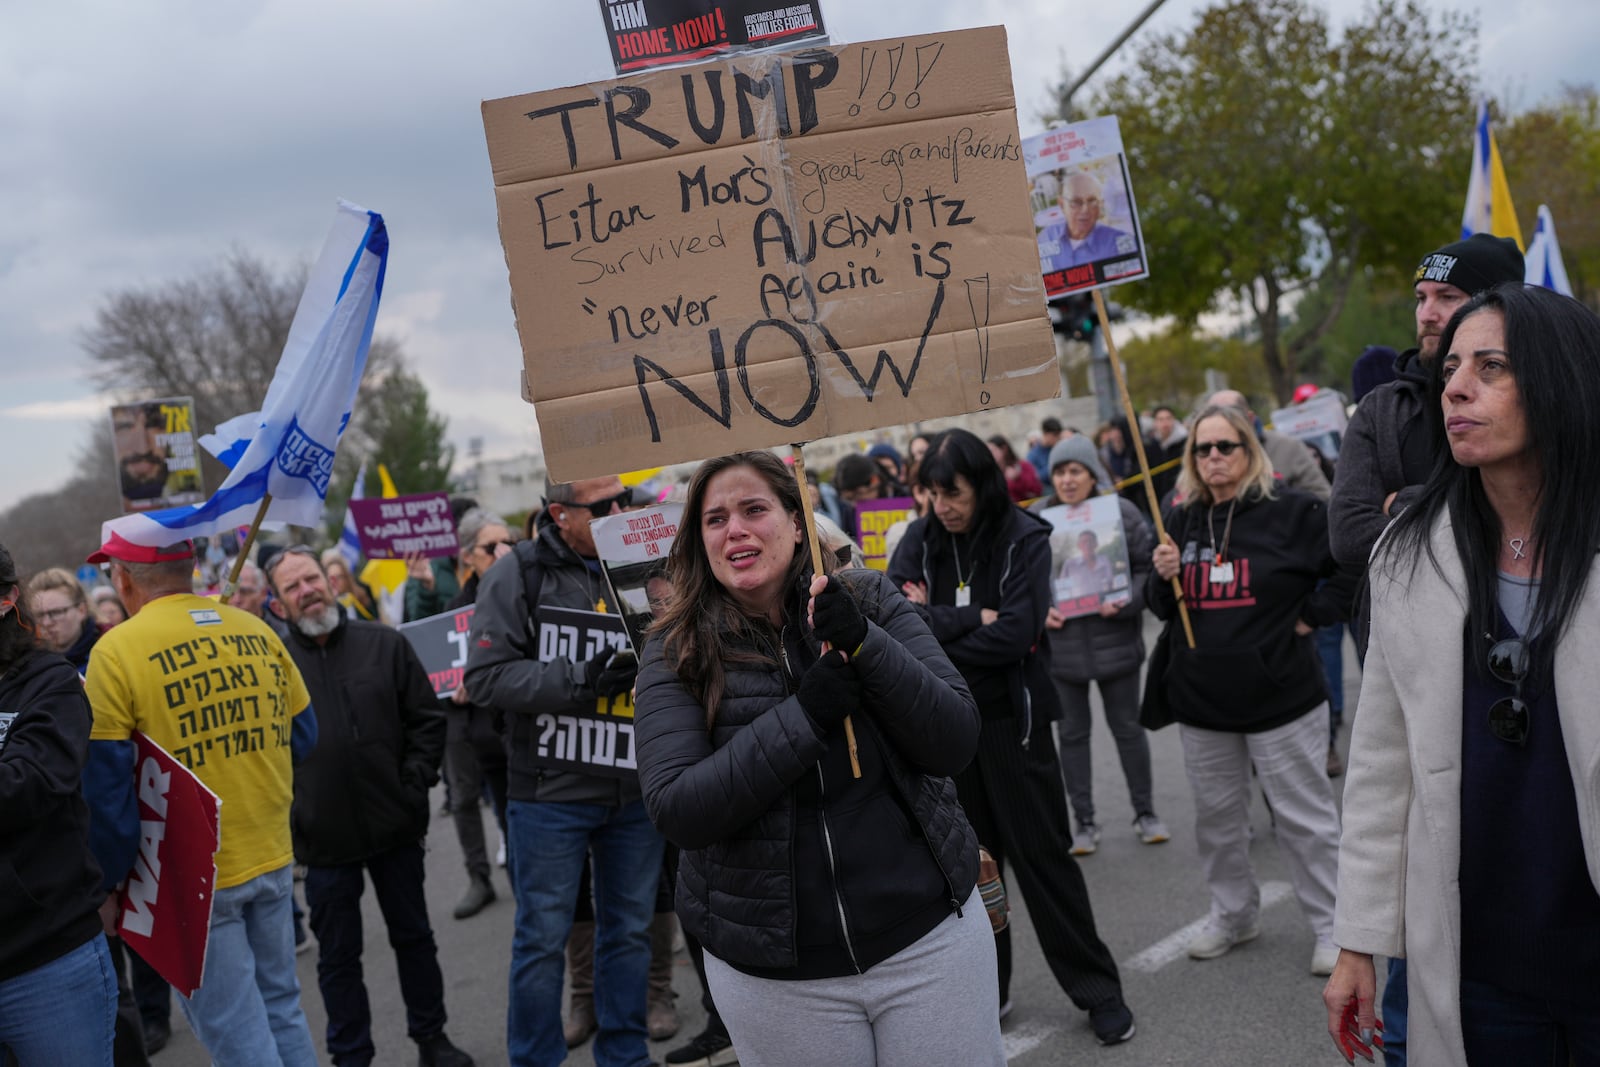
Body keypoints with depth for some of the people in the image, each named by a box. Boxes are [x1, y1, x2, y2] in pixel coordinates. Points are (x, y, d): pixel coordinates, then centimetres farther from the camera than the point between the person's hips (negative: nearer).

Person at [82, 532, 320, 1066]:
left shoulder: (115, 652, -12)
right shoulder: (257, 631, 1)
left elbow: (106, 786, -12)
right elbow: (302, 734, 8)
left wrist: (109, 880, -1)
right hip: (273, 860, 5)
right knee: (281, 1011, 19)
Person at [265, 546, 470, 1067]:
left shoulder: (385, 644, 0)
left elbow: (427, 719, 4)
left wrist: (415, 782, -5)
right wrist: (287, 810, -8)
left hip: (395, 826, 1)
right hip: (324, 837, -1)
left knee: (414, 936, 15)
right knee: (338, 955, 11)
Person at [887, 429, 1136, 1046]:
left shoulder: (1024, 539, -9)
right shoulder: (920, 541, 1)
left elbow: (1015, 633, -19)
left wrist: (931, 628, -13)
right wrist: (972, 619, -19)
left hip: (1012, 719, -3)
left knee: (1042, 855, 3)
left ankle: (1098, 991, 17)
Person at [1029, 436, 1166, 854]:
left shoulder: (1121, 512, -6)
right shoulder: (1035, 518, -3)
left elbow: (1147, 567, -3)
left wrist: (1126, 601, -19)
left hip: (1114, 640, -1)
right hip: (1060, 643, 1)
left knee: (1128, 728, 12)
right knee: (1072, 733, 10)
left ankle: (1145, 812, 29)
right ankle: (1084, 821, 23)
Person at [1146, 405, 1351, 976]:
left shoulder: (1293, 511, -8)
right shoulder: (1181, 520, 8)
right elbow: (1162, 608, 15)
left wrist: (1312, 615, -7)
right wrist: (1162, 577, -6)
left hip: (1281, 695, -5)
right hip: (1201, 700, 5)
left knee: (1304, 815, 4)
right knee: (1216, 814, 15)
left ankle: (1331, 924, 19)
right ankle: (1233, 914, 32)